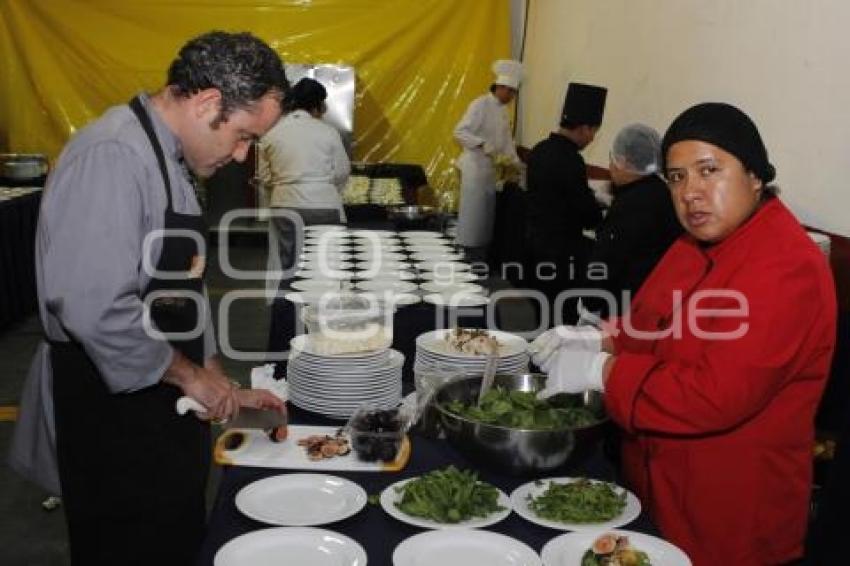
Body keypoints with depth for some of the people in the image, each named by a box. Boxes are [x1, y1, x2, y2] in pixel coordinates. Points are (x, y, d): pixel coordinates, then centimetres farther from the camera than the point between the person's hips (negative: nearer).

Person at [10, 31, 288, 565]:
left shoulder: (167, 159, 10)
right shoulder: (112, 158, -21)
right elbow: (95, 310, -29)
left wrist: (223, 389, 15)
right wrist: (190, 376, -16)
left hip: (166, 408, 9)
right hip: (115, 420, -9)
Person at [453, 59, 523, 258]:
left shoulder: (502, 111, 13)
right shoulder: (480, 104, -13)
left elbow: (506, 139, 21)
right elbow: (460, 132, -19)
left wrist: (515, 162, 12)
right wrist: (483, 145, -27)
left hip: (490, 167, 9)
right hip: (474, 165, -9)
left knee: (487, 209, 13)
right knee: (473, 209, -5)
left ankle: (481, 247, 23)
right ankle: (469, 251, 2)